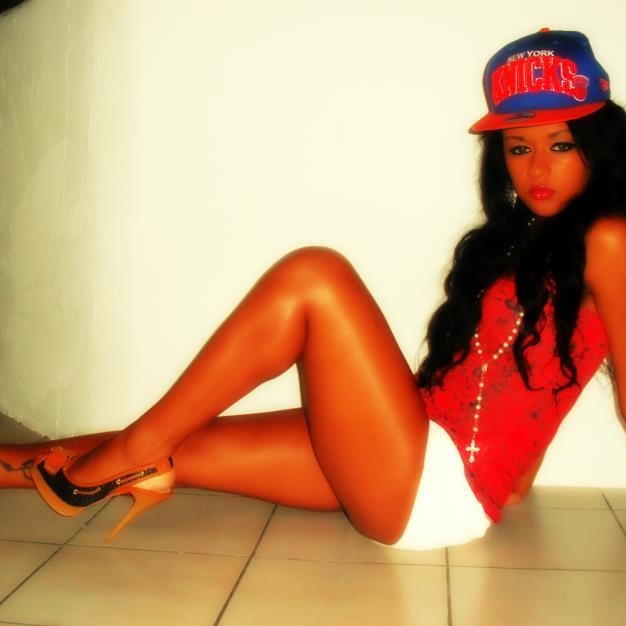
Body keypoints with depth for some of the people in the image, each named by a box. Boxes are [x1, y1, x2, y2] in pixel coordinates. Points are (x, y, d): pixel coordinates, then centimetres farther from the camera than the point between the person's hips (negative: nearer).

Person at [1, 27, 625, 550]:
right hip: (413, 455, 7)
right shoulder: (514, 235, 19)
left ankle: (139, 446, -11)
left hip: (439, 487, -7)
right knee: (173, 451, 1)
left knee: (312, 276, -22)